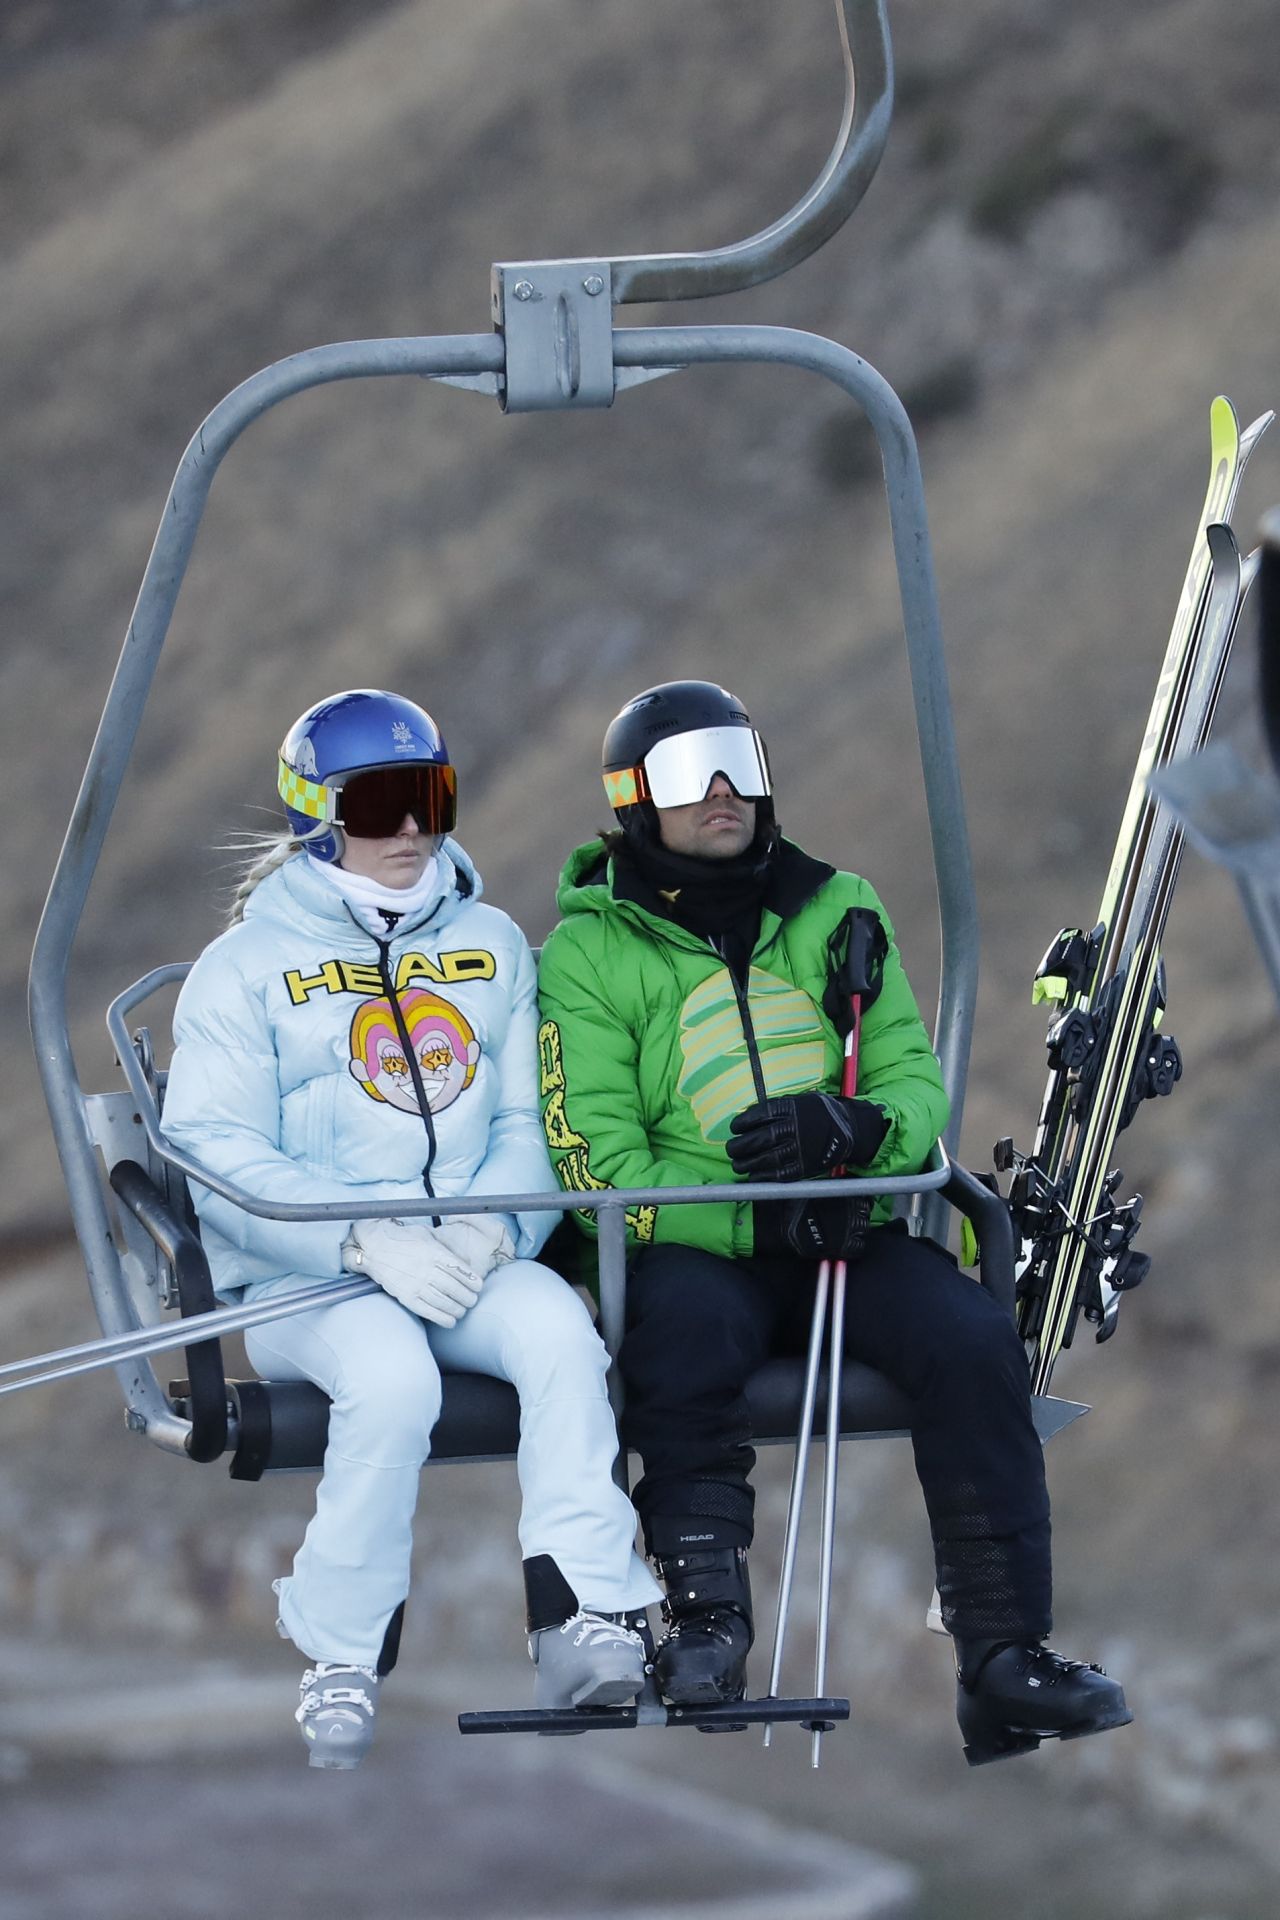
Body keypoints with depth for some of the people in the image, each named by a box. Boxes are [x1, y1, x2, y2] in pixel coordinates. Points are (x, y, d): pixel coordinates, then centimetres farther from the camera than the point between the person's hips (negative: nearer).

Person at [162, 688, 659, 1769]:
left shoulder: (493, 948, 17)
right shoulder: (248, 966, 5)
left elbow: (530, 1122, 11)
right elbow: (221, 1154, -6)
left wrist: (493, 1223, -12)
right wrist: (369, 1243, -20)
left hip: (472, 1264, 3)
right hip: (302, 1276, -3)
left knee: (558, 1330, -31)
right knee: (391, 1374, -35)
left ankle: (584, 1630, -34)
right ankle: (344, 1664, -22)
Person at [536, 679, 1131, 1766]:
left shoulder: (836, 912, 15)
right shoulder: (588, 953, 4)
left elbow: (917, 1084, 8)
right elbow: (595, 1163, -5)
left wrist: (850, 1124, -18)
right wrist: (758, 1225, -18)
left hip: (851, 1231, 3)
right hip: (695, 1246, -3)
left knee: (972, 1339, -25)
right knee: (686, 1328, -38)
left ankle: (1003, 1658, -23)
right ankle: (704, 1611, -29)